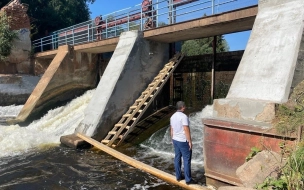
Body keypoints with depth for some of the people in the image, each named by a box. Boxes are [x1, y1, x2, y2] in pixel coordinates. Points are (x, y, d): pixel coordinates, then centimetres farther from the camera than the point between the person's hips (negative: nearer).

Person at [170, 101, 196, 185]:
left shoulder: (172, 117, 5)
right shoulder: (184, 116, -19)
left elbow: (172, 130, 10)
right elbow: (186, 130, -21)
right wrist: (190, 141, -15)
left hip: (175, 140, 8)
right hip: (183, 141, -8)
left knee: (177, 158, 14)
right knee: (187, 160, 1)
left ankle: (178, 176, 23)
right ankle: (188, 179, 7)